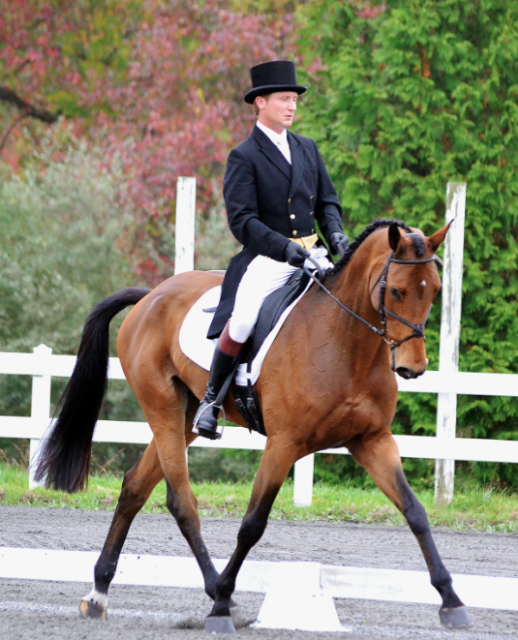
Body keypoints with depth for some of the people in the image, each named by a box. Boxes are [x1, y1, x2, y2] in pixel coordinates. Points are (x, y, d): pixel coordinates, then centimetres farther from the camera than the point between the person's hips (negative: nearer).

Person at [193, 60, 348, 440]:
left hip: (311, 256, 6)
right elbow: (242, 220, -12)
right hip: (266, 261, -6)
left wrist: (335, 232, -3)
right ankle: (211, 400, -9)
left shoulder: (307, 149, 17)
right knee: (241, 322, -28)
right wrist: (285, 248, -24)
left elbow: (327, 202, 19)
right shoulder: (244, 158, -3)